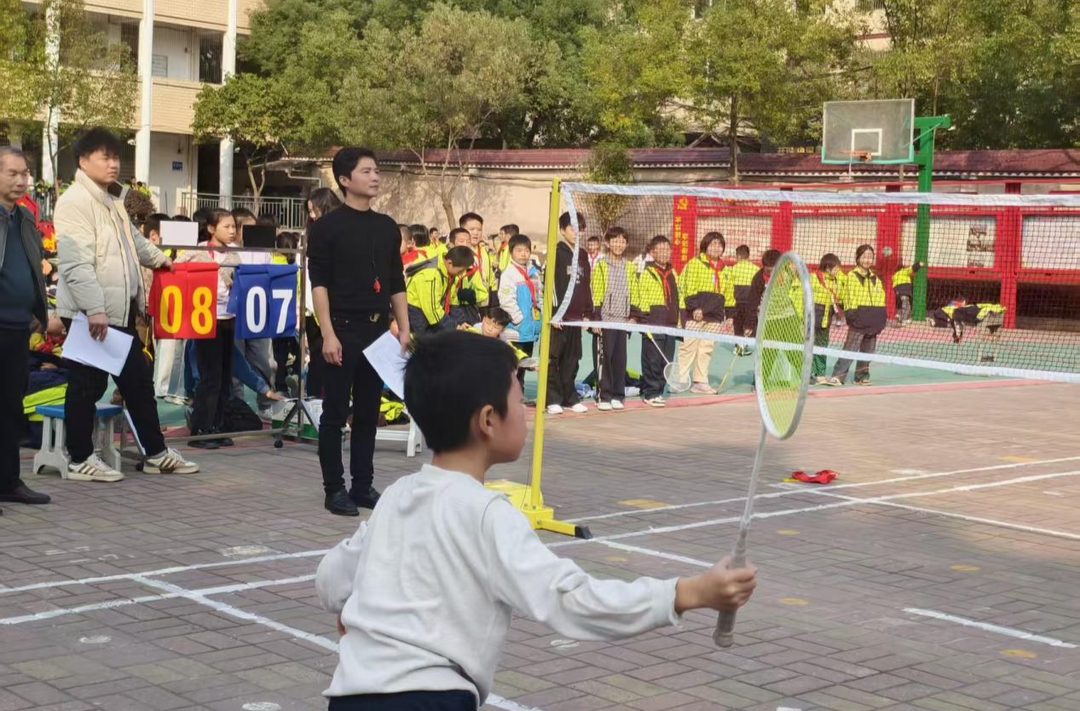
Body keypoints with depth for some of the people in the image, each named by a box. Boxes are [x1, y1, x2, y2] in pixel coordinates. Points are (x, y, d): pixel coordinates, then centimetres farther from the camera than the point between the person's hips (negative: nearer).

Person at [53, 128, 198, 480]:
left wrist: (159, 259, 28)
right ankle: (80, 460, 9)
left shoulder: (111, 202, 17)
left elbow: (132, 239, 37)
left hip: (119, 310, 10)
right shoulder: (75, 201, -14)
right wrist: (94, 309, -28)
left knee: (138, 382, 13)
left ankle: (156, 453, 21)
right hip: (89, 313, -10)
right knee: (87, 386, -1)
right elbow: (76, 263, -24)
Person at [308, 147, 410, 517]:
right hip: (344, 328, -5)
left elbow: (397, 284, 16)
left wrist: (404, 329, 9)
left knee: (368, 412, 10)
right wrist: (328, 333, -15)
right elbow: (319, 283, -8)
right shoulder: (327, 226, -3)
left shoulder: (387, 227, 12)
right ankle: (334, 489, 7)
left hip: (378, 330, 5)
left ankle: (363, 485, 18)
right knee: (335, 413, 1)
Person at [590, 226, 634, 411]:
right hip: (605, 318, -4)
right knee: (605, 356, -5)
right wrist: (595, 316, -10)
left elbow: (633, 294, 16)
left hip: (622, 319, 4)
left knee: (620, 358, 5)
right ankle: (603, 396, 0)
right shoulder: (601, 265, -1)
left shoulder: (630, 268, 12)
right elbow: (595, 293, -4)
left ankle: (617, 395, 13)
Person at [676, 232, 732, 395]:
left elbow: (729, 294, 19)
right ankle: (679, 380, -3)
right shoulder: (695, 263, -2)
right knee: (688, 347, -6)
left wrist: (729, 315, 13)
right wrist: (695, 307, -18)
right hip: (695, 314, -6)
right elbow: (689, 288, -9)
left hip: (714, 315, 6)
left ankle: (700, 382, 11)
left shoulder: (725, 270, 17)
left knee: (707, 349, 7)